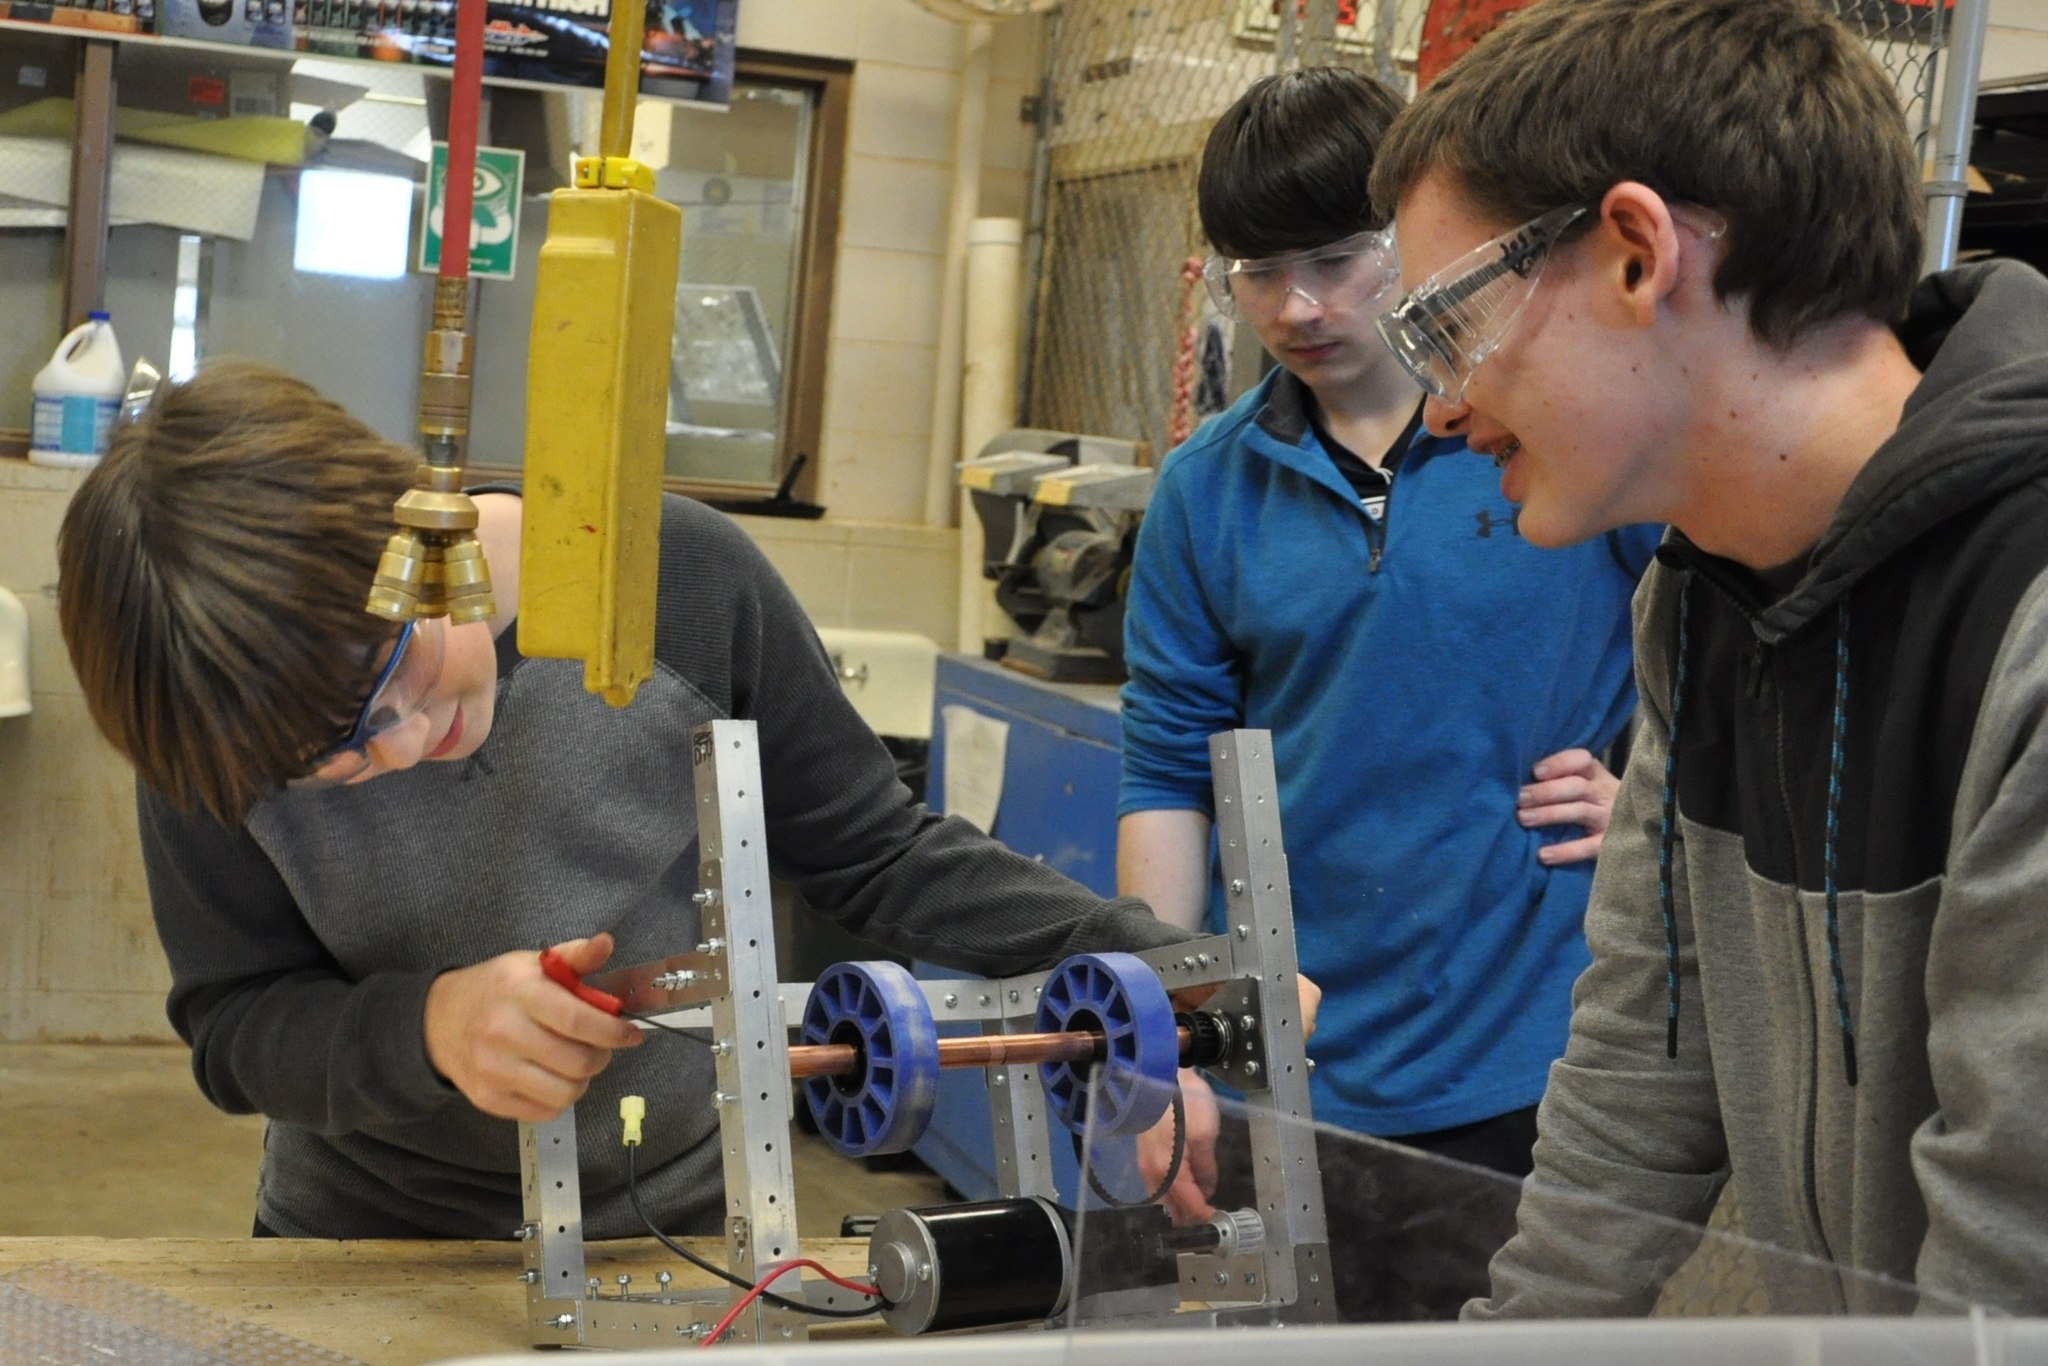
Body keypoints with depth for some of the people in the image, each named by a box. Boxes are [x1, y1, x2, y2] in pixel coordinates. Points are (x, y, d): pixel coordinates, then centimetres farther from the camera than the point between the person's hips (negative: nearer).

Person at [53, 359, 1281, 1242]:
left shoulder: (683, 579, -20)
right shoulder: (218, 717, -17)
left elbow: (874, 855, -9)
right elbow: (234, 1022, -10)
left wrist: (1155, 968, -18)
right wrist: (428, 1027, -30)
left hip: (682, 1221, 0)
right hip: (372, 1242, 0)